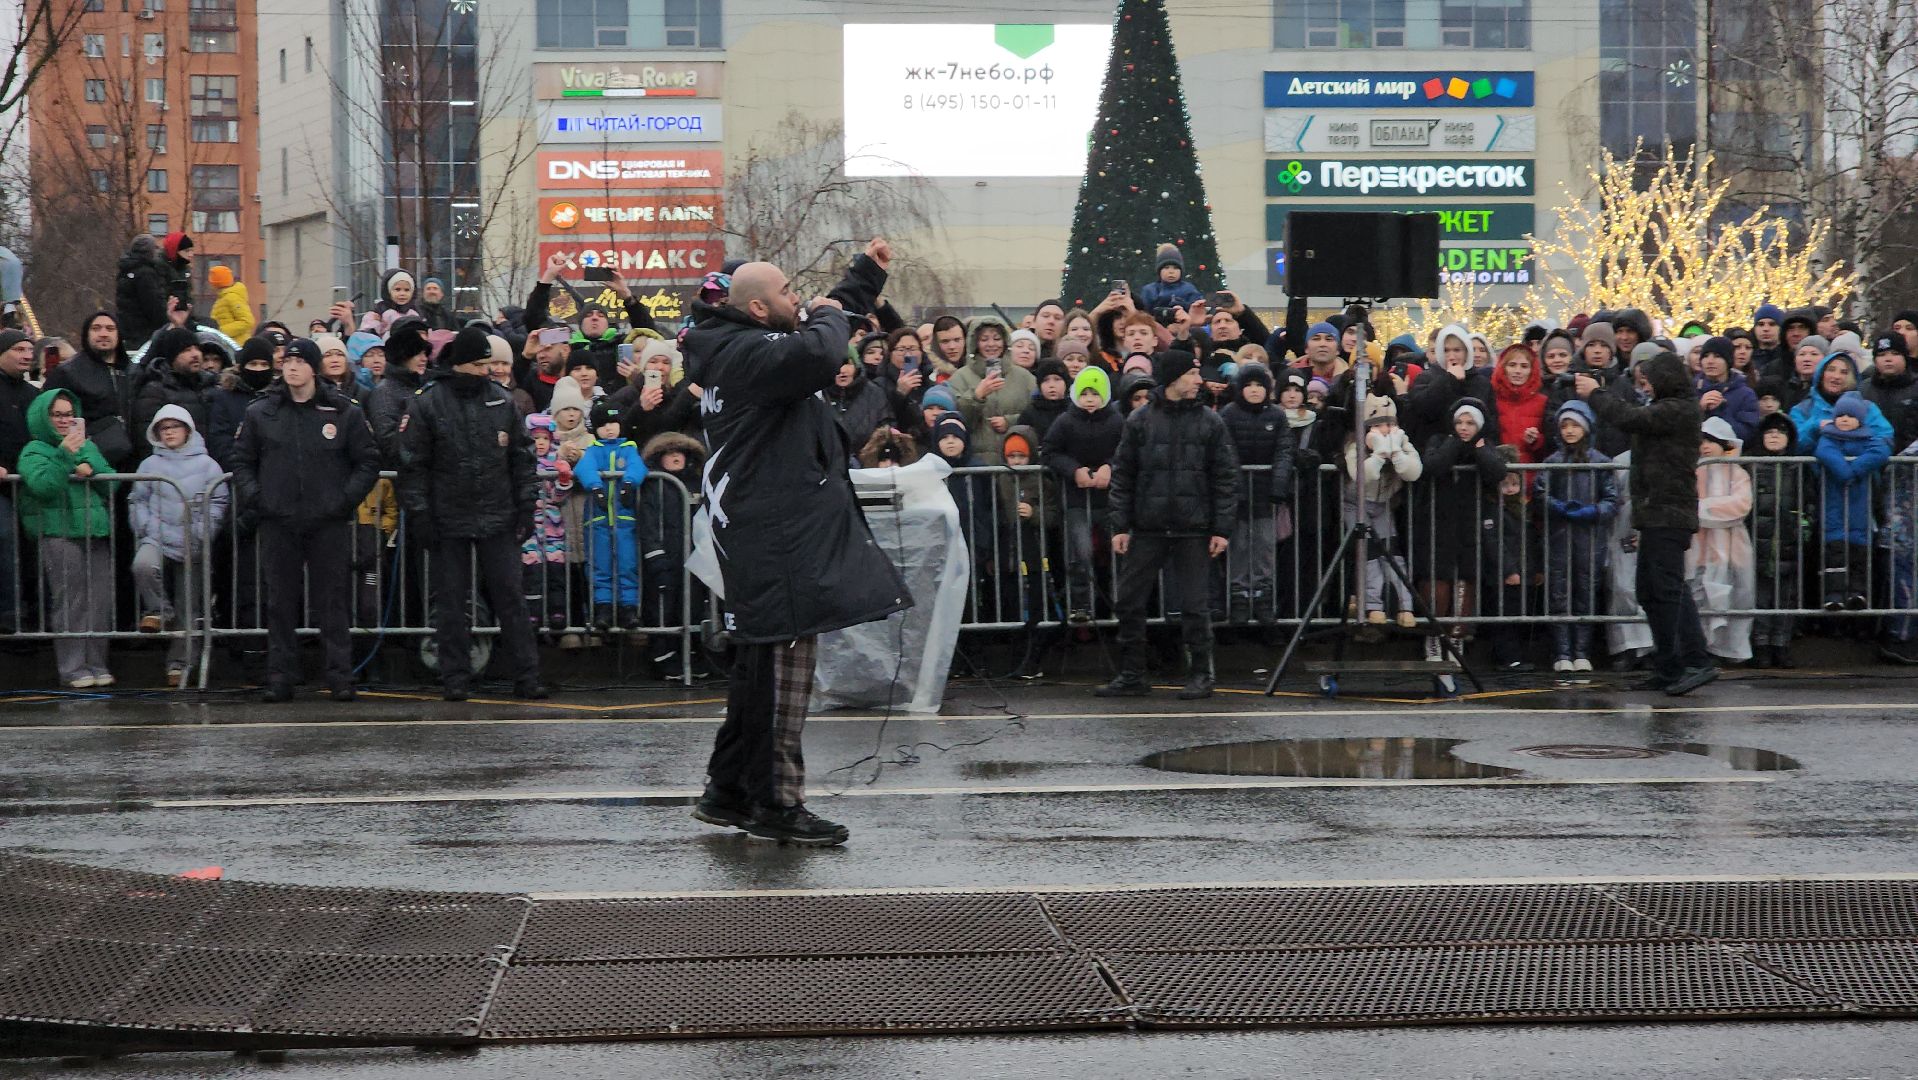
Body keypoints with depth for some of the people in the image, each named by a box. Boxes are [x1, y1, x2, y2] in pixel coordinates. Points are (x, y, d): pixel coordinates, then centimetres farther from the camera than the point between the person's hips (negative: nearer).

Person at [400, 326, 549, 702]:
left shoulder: (501, 401, 7)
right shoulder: (427, 404, -3)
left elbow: (521, 457, 12)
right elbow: (413, 464, -2)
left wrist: (526, 504, 6)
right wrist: (419, 514, -8)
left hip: (497, 520, 2)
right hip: (448, 521, -2)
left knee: (510, 598, 2)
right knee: (451, 601, 4)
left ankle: (526, 677, 4)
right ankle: (455, 680, 10)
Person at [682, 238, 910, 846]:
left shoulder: (750, 347, 17)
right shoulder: (751, 353, -16)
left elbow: (815, 336, 36)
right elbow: (820, 352, -34)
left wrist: (866, 276, 37)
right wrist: (829, 316, -12)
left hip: (781, 531, 11)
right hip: (777, 538, -11)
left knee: (761, 668, 16)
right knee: (782, 665, -7)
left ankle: (727, 792, 24)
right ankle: (776, 805, -2)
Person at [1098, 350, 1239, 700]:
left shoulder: (1210, 422, 4)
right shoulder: (1139, 421, 4)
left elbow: (1226, 478, 3)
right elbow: (1122, 477, 5)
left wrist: (1222, 529, -4)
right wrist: (1120, 526, -1)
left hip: (1192, 531, -1)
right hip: (1147, 529, 1)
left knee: (1193, 605, 1)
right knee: (1130, 601, 3)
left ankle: (1200, 675, 11)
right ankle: (1131, 676, 12)